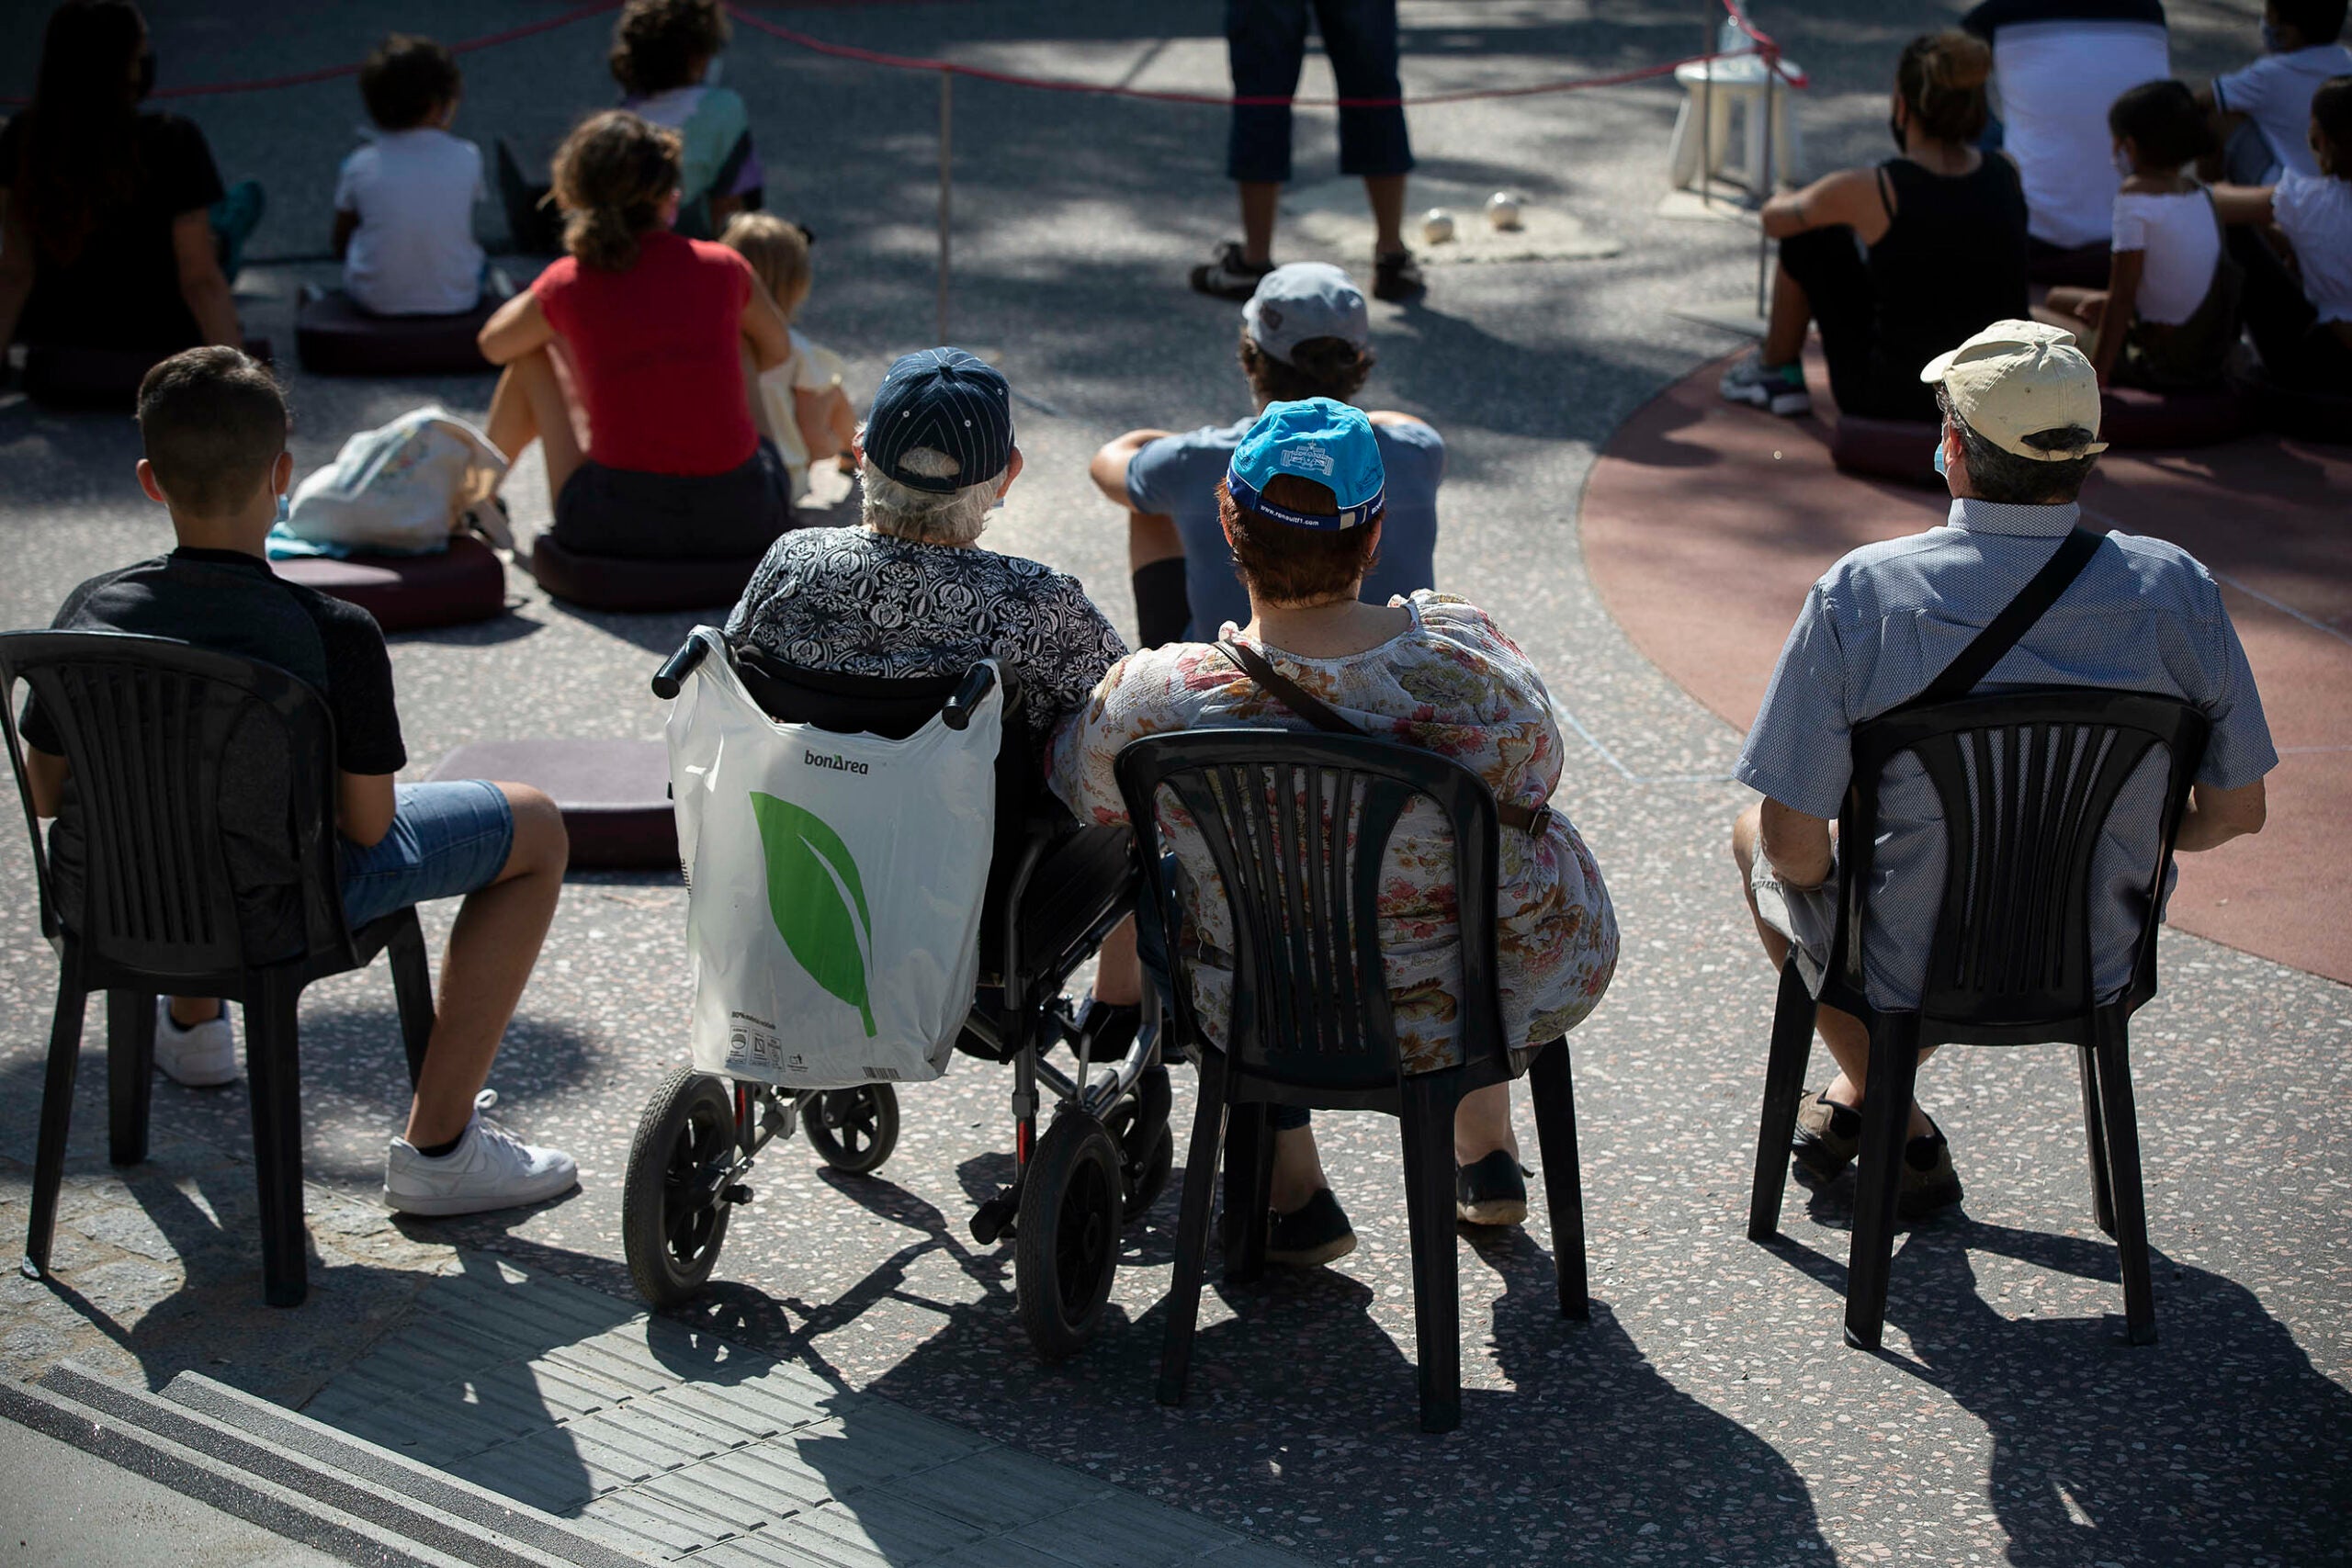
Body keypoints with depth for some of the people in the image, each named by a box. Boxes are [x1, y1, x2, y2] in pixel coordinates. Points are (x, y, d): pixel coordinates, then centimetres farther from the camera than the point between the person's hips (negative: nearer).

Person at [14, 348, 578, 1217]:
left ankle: (192, 1022, 58)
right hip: (267, 923, -5)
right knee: (535, 829, 11)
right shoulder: (337, 635, -21)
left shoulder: (89, 613, -9)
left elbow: (46, 793, 2)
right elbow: (368, 826, -14)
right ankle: (437, 1145, 9)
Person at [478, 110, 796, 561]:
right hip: (743, 521, 1)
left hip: (613, 527, -1)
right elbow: (778, 350, 24)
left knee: (531, 354, 22)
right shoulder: (723, 268, 2)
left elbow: (493, 345, 21)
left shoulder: (567, 284, -1)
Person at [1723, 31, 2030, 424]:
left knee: (1809, 235, 13)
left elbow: (1774, 218, 6)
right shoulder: (2007, 175, -4)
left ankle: (1776, 371, 33)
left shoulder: (1870, 191, -16)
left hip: (1897, 401, -4)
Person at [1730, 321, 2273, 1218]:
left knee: (1755, 836, 30)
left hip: (1907, 976, -3)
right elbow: (2234, 812, -5)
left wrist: (1796, 852, 4)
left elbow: (1796, 850, -20)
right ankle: (1864, 1094, 45)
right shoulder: (2177, 593, -16)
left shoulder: (1860, 595, -23)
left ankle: (1897, 1128, 36)